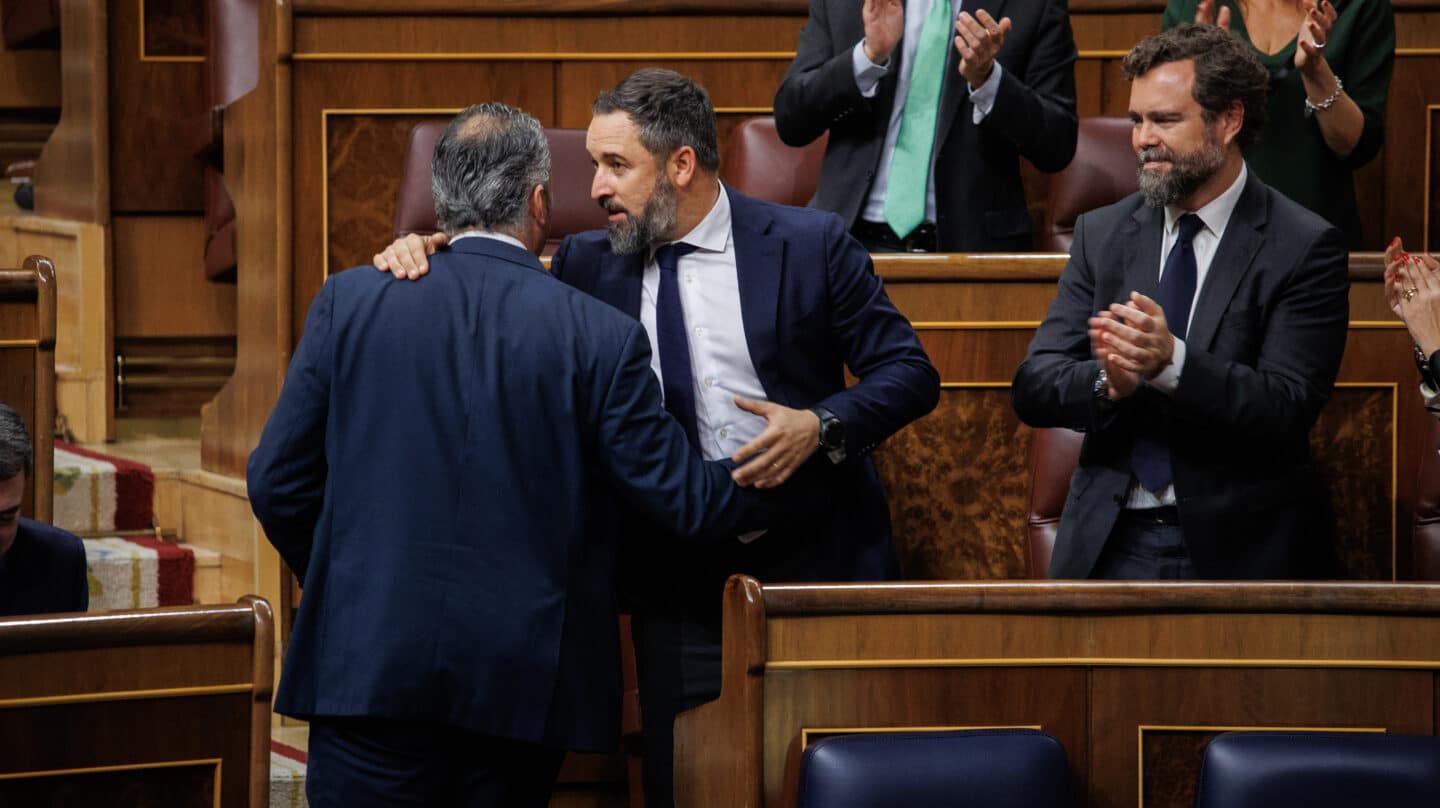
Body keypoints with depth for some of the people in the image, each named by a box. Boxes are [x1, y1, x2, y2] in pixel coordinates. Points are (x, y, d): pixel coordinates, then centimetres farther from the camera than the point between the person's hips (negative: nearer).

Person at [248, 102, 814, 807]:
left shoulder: (349, 303, 0)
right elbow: (686, 500, 1)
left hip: (370, 664, 0)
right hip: (522, 684, 0)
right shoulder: (600, 338, -4)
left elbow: (277, 480, 4)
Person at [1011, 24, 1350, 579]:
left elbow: (1289, 408, -14)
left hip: (1237, 549, -3)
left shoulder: (1303, 247, -5)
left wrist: (1171, 362, -28)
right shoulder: (1101, 234, 8)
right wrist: (1107, 382, -20)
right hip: (1110, 545, 3)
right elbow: (1032, 388, 1)